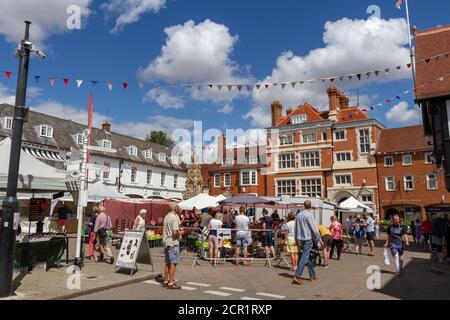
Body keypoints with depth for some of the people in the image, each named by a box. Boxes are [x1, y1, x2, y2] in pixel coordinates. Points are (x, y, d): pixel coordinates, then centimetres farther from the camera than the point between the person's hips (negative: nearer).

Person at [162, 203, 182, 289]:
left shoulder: (166, 217, 13)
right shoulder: (175, 217, -15)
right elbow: (175, 232, -23)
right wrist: (180, 233, -4)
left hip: (166, 242, 9)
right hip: (173, 242, -9)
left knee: (168, 263, 16)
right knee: (173, 263, -2)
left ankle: (165, 281, 24)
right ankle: (171, 283, 2)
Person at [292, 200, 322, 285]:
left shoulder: (298, 215, 8)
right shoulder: (309, 215, -12)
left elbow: (296, 228, 12)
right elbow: (314, 228, -12)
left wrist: (297, 239, 18)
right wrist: (319, 239, -4)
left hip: (301, 239, 7)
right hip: (308, 239, -7)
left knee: (308, 257, 17)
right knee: (304, 258, -7)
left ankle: (312, 276, 26)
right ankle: (297, 276, -13)